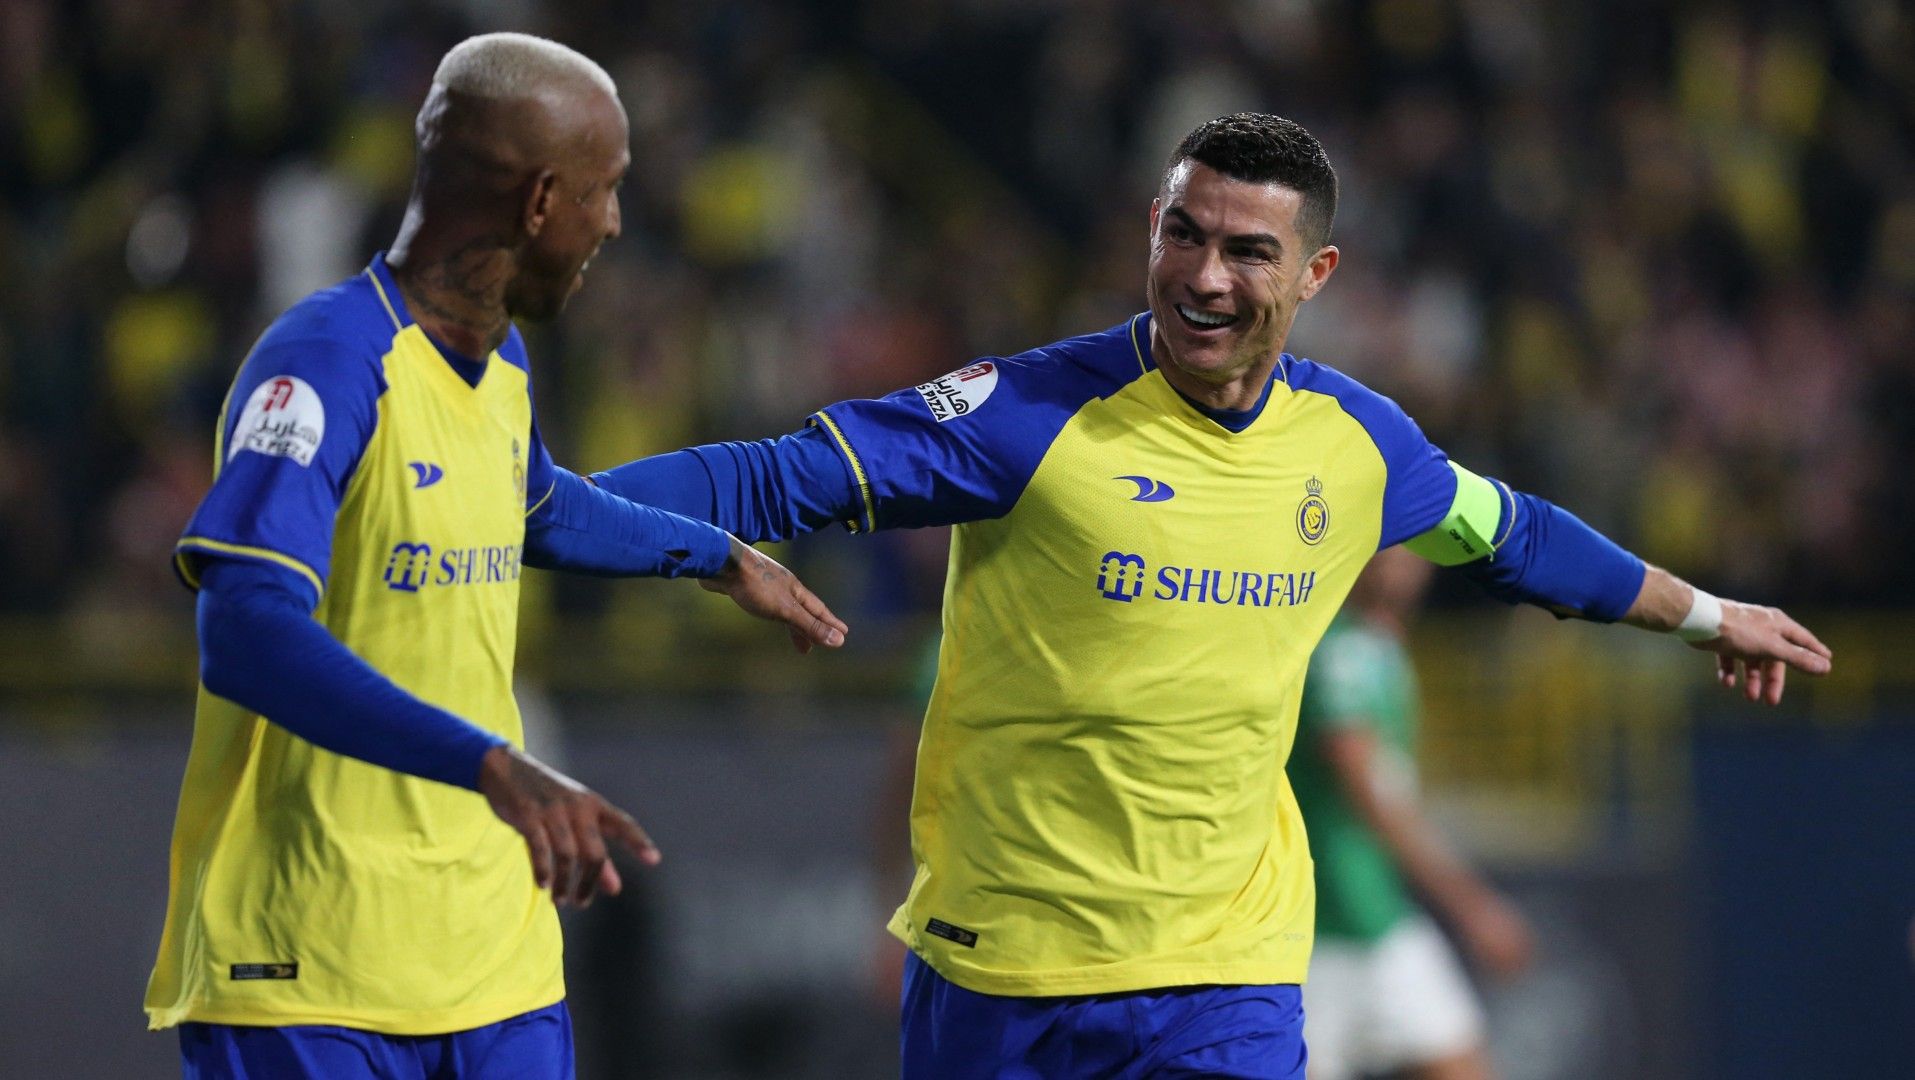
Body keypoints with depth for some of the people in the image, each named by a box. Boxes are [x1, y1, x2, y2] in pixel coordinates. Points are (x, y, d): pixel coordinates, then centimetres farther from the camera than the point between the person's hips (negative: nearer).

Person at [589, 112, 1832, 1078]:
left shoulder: (1354, 441, 3)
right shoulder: (1033, 416, -13)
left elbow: (1504, 532, 24)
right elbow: (775, 482, -16)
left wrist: (1702, 612, 37)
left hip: (1227, 977, 3)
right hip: (996, 972, -3)